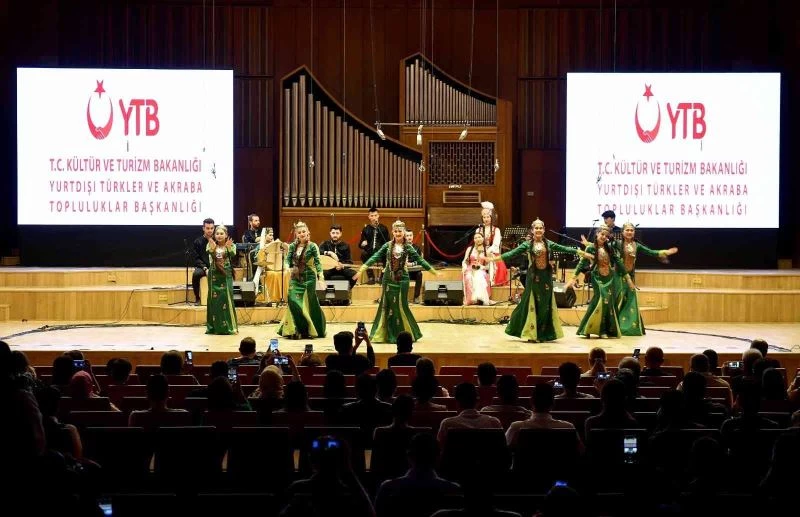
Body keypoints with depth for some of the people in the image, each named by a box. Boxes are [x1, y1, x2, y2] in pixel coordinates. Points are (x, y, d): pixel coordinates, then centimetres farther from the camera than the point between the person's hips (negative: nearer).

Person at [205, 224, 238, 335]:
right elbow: (208, 252, -16)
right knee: (214, 299, 2)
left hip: (226, 275, -2)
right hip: (214, 275, 2)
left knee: (226, 298, -7)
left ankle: (229, 326, -2)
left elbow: (233, 255, -19)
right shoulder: (211, 245, 4)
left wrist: (228, 248, -40)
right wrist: (212, 248, -38)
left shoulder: (230, 245, 1)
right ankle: (214, 327, 8)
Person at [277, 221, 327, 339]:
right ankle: (297, 329, 1)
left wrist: (320, 274, -25)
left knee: (308, 303, 0)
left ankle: (309, 330, 10)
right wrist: (287, 266, -21)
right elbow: (288, 259, 2)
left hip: (308, 278, -4)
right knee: (294, 301, -6)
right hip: (295, 278, 4)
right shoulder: (293, 246, 6)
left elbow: (317, 261, -11)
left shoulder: (312, 246, -5)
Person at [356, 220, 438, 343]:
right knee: (386, 305, 3)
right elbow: (375, 257, -3)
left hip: (402, 279, -1)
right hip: (388, 278, 1)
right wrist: (362, 268, -12)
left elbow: (420, 260, 1)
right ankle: (385, 334, 8)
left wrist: (434, 271, 0)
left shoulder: (408, 248, 0)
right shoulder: (387, 246, 2)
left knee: (401, 305, 0)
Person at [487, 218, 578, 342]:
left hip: (546, 276, 3)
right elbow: (512, 253, -9)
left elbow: (563, 249, 8)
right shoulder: (527, 244, -2)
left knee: (545, 305, 4)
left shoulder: (548, 244, 7)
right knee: (531, 304, -1)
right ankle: (531, 333, 6)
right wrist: (497, 258, -19)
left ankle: (542, 334, 12)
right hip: (533, 277, -3)